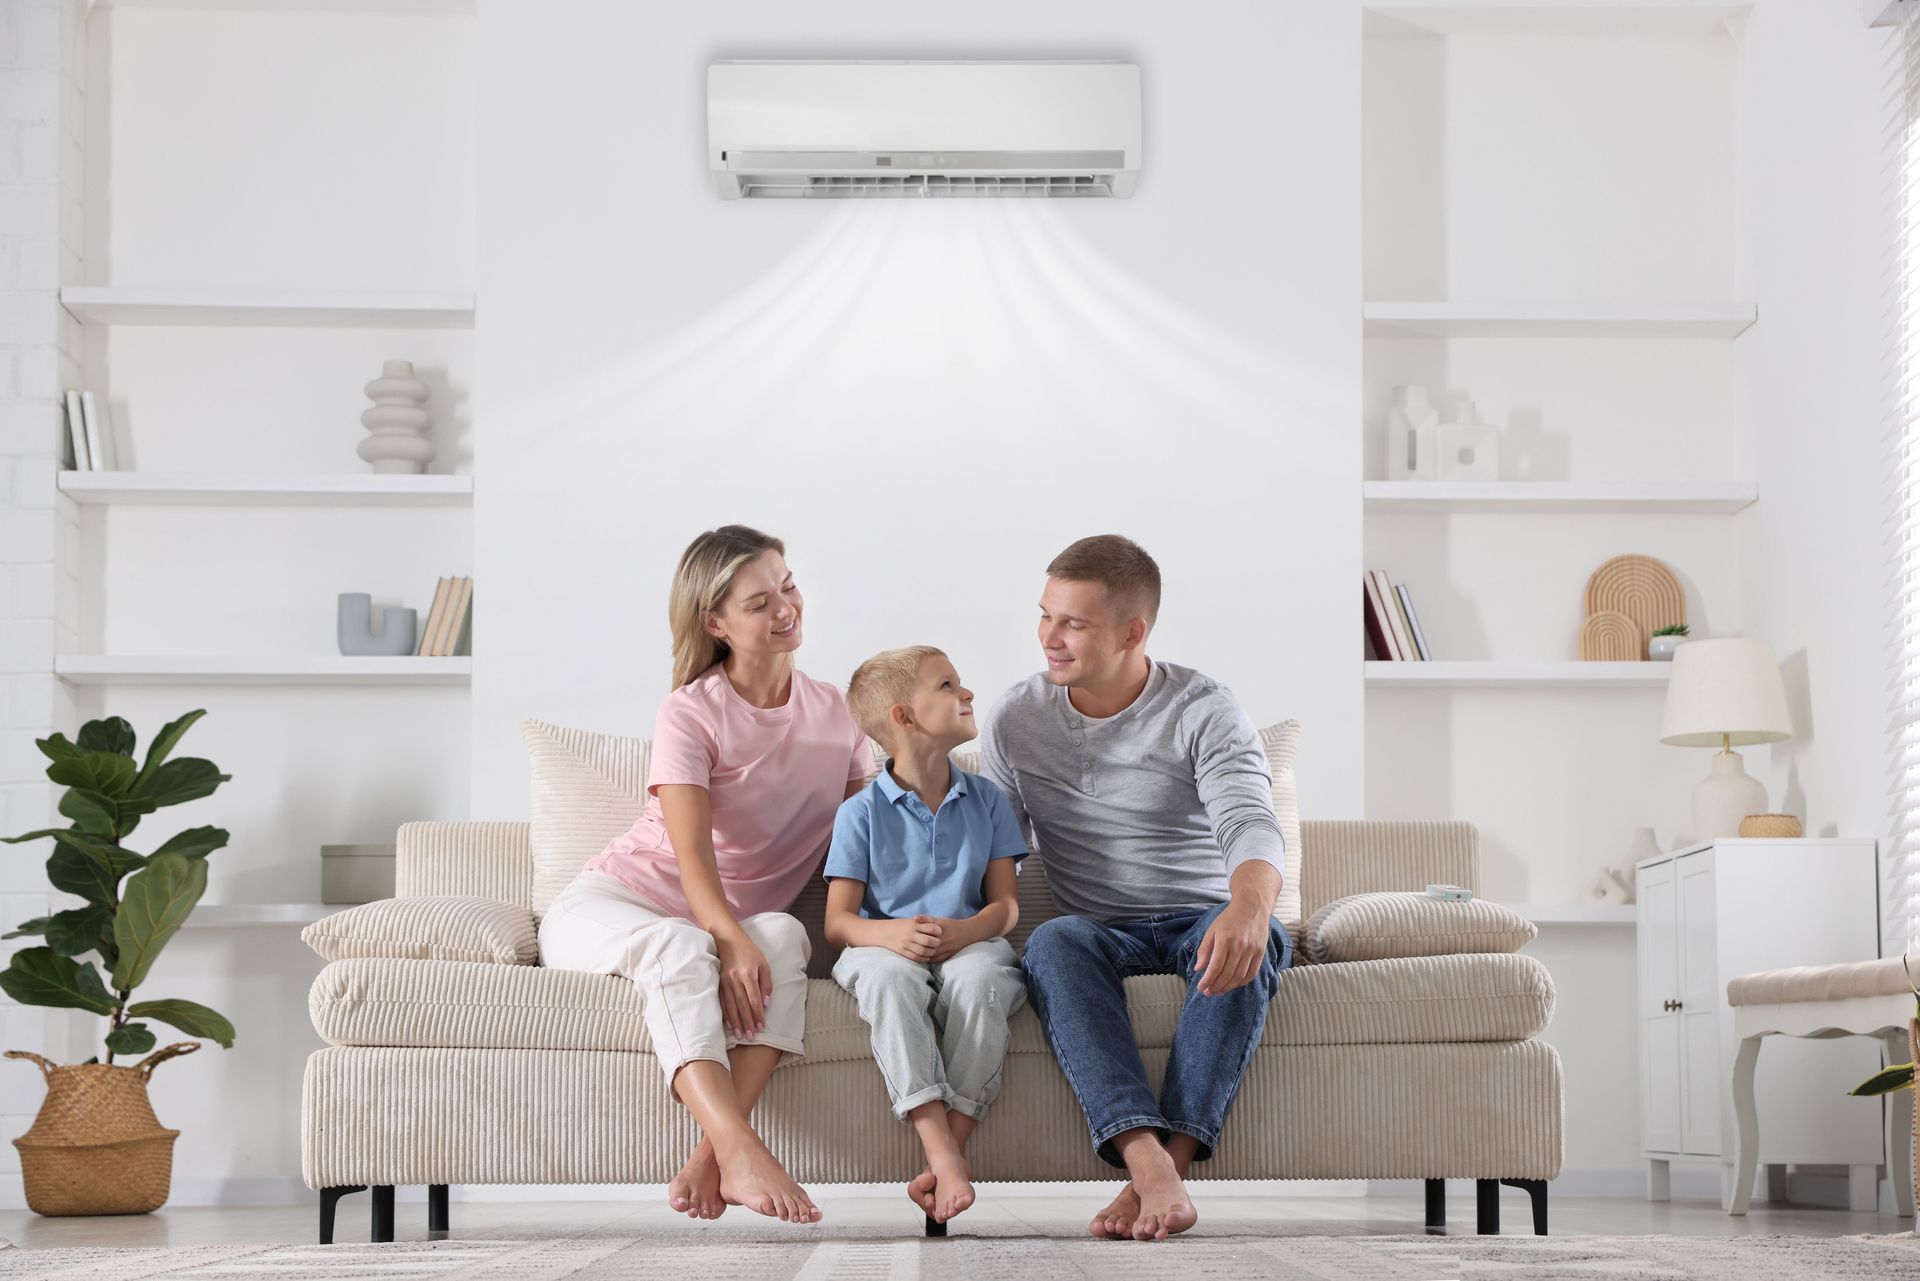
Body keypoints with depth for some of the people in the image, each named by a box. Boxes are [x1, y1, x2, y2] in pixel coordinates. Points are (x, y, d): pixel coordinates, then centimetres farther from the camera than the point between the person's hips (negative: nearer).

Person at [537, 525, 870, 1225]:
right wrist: (730, 941, -36)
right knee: (681, 947, -39)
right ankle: (741, 1152, -57)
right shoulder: (689, 714, -6)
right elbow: (692, 852, -19)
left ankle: (709, 1159, -45)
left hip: (734, 925, 3)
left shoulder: (835, 712, 9)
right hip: (607, 902, -3)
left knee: (784, 933, -33)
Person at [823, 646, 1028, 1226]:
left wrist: (964, 931, -19)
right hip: (888, 947, -1)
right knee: (888, 973, -38)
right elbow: (838, 921, -3)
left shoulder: (985, 799, 12)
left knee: (978, 975, -36)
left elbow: (1006, 902, 5)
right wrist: (890, 933, -26)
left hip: (969, 945, 1)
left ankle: (950, 1149, -35)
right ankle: (943, 1156, -45)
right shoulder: (861, 813, 4)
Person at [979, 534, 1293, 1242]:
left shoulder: (1204, 712, -7)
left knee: (1259, 939, -36)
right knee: (1053, 944, -34)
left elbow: (1250, 824, -23)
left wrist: (1248, 906, -47)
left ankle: (1170, 1157, -44)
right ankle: (1151, 1167, -51)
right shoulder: (1014, 719, 4)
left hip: (1200, 921, -1)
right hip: (1100, 931, 2)